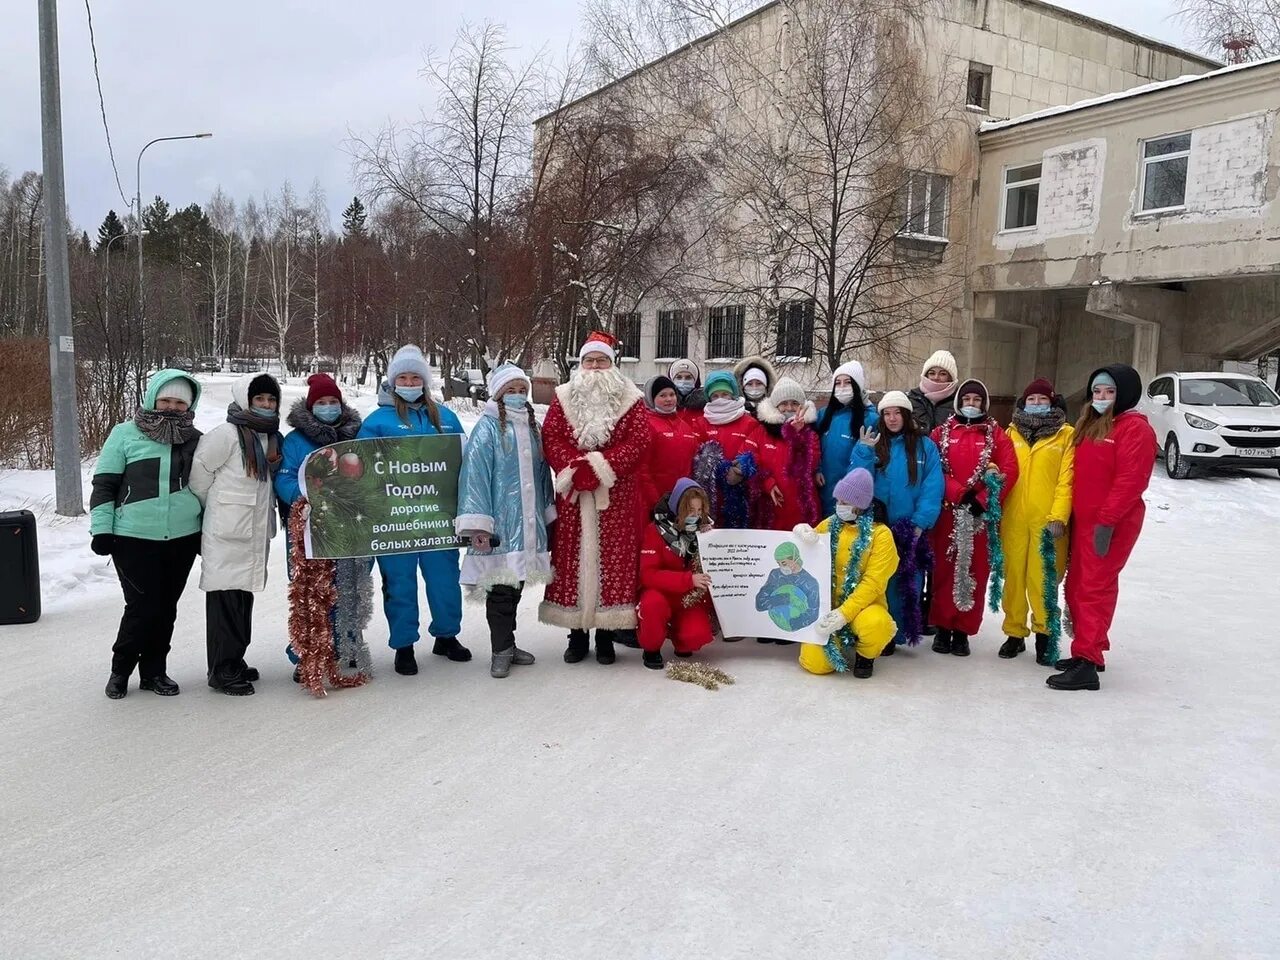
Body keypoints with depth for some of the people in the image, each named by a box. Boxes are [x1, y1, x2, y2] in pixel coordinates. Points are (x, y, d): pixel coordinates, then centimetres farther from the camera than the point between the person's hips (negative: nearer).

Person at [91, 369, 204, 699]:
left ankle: (153, 671, 25)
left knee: (166, 609, 11)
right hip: (134, 539, -4)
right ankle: (120, 669, 17)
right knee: (143, 607, -5)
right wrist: (102, 529, -6)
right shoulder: (125, 434, -3)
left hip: (182, 540, 4)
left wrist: (205, 531, 16)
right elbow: (104, 484, -1)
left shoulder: (196, 441, 8)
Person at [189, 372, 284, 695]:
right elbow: (199, 476, -10)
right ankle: (222, 670, 2)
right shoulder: (226, 434, -12)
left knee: (244, 597, 14)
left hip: (257, 533, 8)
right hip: (226, 534, -7)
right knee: (226, 598, -4)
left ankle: (235, 660, 25)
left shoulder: (273, 438, 12)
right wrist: (217, 510, 2)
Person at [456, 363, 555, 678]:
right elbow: (474, 474, -12)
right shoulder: (487, 428, -6)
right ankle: (502, 649, 8)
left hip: (529, 522, 6)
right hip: (499, 523, -6)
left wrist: (549, 514, 19)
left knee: (516, 583, 13)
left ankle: (507, 643, 25)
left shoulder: (533, 428, 14)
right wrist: (477, 523, -16)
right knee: (500, 587, -3)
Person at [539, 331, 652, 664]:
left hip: (616, 495, -1)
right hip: (573, 493, 2)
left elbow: (637, 442, -7)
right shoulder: (564, 397, 9)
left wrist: (600, 468, -17)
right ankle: (577, 633, 15)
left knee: (613, 559, 0)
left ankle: (606, 634, 10)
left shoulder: (630, 398, 4)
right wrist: (574, 470, -16)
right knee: (573, 558, 4)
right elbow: (551, 438, 1)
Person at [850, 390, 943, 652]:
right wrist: (865, 452, -15)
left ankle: (894, 634, 13)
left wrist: (920, 523, -14)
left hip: (911, 530, -1)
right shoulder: (869, 445, 8)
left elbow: (933, 489, -5)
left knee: (905, 583, 2)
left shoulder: (925, 446, 3)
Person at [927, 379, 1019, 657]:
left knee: (975, 571, 2)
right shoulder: (942, 432, 8)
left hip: (982, 514, 0)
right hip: (948, 511, 0)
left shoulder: (997, 434, 8)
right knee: (944, 569, 2)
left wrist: (982, 501, -12)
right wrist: (960, 494, -14)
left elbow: (1009, 472, -2)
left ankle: (963, 630, 10)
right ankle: (943, 627, 12)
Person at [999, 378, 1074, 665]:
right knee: (1013, 576, 6)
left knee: (1043, 578, -4)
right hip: (1013, 518, 3)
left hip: (1047, 520, -3)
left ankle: (1044, 632, 13)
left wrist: (1059, 516, -11)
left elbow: (1067, 479, -3)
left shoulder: (1066, 435, 3)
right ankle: (1015, 633, 18)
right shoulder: (1011, 432, 13)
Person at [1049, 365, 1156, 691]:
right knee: (1076, 588, 13)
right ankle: (1091, 651, 26)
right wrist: (1068, 517, 14)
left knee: (1095, 589, -10)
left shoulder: (1135, 429, -9)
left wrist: (1106, 521, -22)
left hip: (1111, 525, -9)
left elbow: (1130, 480, -18)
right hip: (1082, 521, 9)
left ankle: (1087, 664, -9)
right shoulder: (1089, 425, 18)